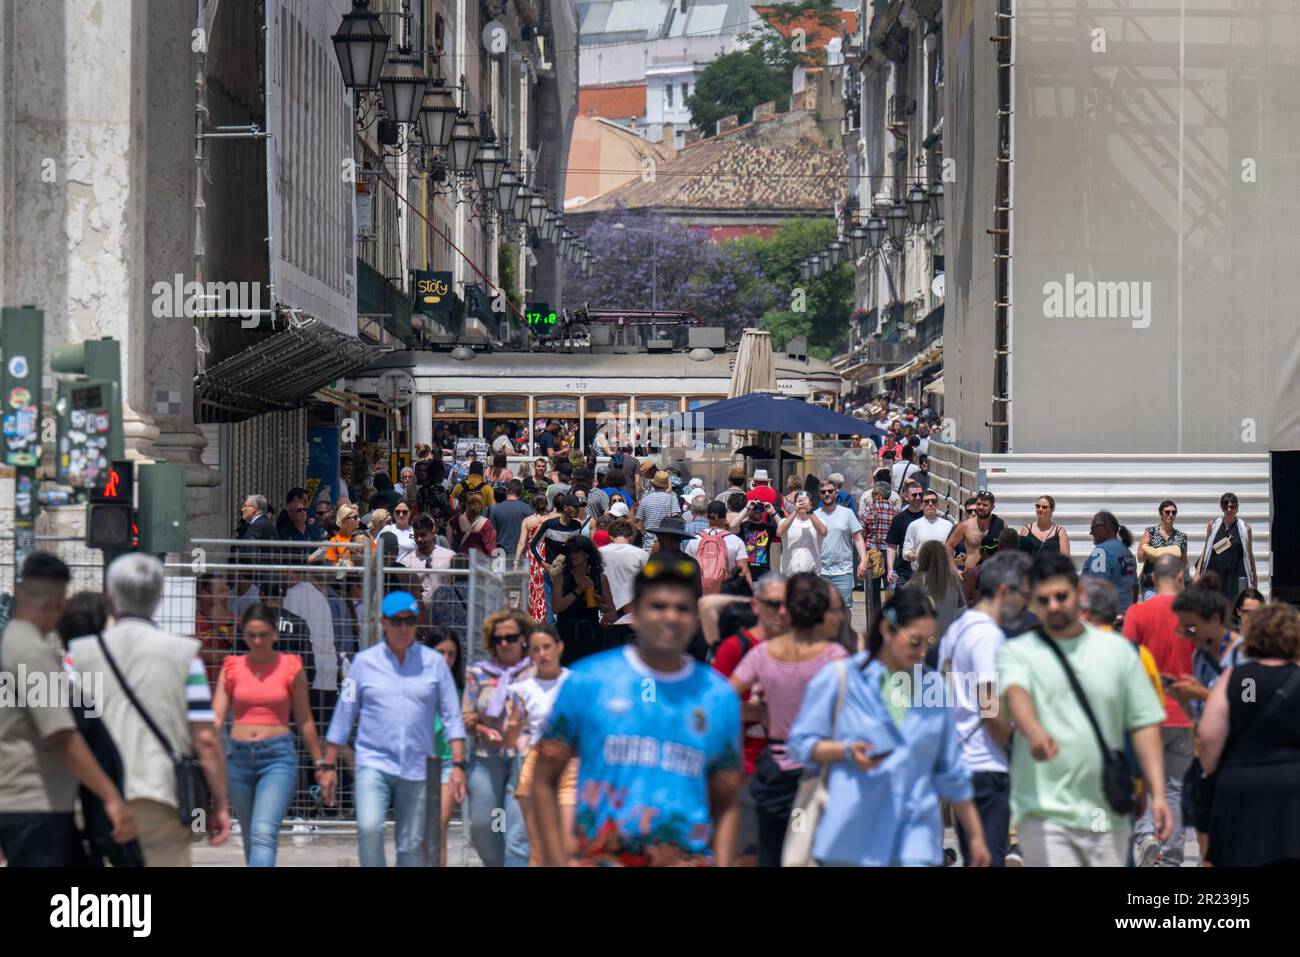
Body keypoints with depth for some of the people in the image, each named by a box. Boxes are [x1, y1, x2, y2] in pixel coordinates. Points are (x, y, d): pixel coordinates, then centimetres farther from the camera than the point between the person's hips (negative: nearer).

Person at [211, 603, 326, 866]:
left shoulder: (291, 668, 1)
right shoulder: (232, 668, 6)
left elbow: (304, 721, 7)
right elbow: (216, 717, 1)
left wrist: (319, 764, 10)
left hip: (278, 756, -3)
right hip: (238, 756, 3)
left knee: (264, 833, -20)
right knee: (250, 838, 13)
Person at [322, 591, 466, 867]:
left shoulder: (434, 662, 5)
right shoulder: (365, 661, 4)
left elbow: (452, 717, 6)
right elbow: (343, 715, 8)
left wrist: (458, 764, -2)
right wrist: (327, 765, 6)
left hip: (417, 768, 1)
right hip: (374, 763, -1)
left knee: (411, 845, 3)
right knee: (369, 828, -22)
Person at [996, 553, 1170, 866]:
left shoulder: (1118, 650, 9)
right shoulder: (1017, 652, 1)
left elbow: (1144, 724, 9)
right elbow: (1015, 692, -21)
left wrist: (1157, 794, 0)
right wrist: (1035, 732, -44)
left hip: (1108, 815, 4)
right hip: (1046, 814, -3)